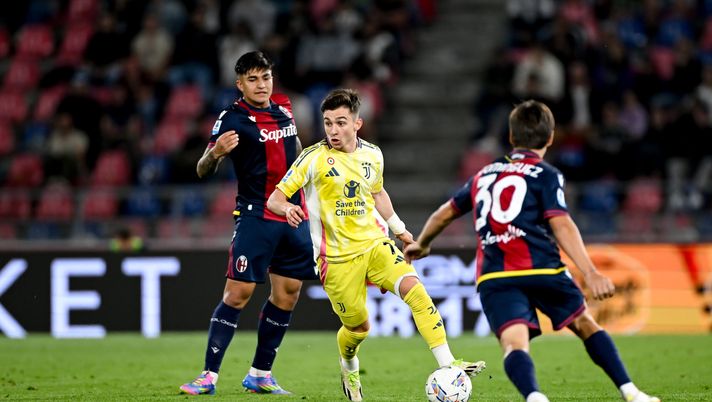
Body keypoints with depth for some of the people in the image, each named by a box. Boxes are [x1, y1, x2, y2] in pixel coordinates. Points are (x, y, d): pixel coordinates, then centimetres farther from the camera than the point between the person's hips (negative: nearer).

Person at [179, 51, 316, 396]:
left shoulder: (283, 109, 8)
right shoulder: (233, 118, -10)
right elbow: (203, 170, -16)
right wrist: (215, 152, -36)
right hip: (256, 218, -6)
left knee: (287, 295, 6)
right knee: (238, 292, -12)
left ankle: (260, 374, 15)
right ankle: (209, 376, -10)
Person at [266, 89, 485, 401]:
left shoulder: (372, 155, 4)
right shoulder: (313, 158, -11)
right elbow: (274, 198, -12)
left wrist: (399, 228, 24)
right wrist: (287, 208, -34)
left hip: (375, 244, 3)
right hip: (337, 257, -3)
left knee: (414, 289, -21)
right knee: (357, 327, 3)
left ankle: (448, 365, -25)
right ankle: (349, 368, 40)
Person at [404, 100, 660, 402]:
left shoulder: (484, 175, 24)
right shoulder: (546, 175, 8)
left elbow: (445, 213, 36)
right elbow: (561, 226, -7)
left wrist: (421, 244, 55)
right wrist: (590, 274, -14)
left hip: (493, 277, 2)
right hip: (542, 270, -2)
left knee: (514, 342, -16)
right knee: (586, 325, 18)